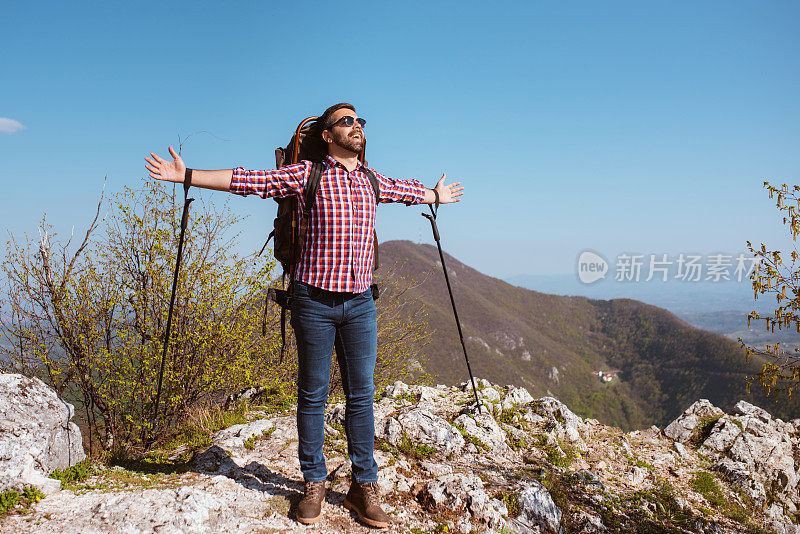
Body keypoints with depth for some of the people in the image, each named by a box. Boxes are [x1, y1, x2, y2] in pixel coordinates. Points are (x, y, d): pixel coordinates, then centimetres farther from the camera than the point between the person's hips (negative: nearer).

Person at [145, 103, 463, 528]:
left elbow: (407, 190, 34)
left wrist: (436, 195, 50)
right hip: (314, 301, -3)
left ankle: (364, 486, 17)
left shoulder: (372, 180, 13)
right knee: (313, 393, 6)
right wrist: (185, 176, -7)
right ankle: (314, 483, 20)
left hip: (360, 303, 4)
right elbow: (246, 181, -4)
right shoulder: (306, 174, -1)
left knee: (361, 393, 6)